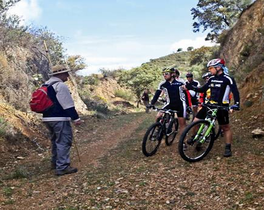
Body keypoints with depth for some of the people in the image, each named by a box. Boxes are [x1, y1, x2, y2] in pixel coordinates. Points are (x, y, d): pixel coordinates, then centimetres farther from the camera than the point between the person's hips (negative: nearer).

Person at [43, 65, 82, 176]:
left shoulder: (46, 85, 16)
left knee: (55, 140, 22)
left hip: (47, 118, 10)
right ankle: (62, 167, -6)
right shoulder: (61, 86, -14)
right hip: (59, 119, -10)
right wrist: (76, 118, -15)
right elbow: (68, 104, -18)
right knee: (64, 142, -5)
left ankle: (55, 162, 33)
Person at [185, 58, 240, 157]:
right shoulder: (212, 79, 9)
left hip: (221, 106, -5)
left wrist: (236, 104, -30)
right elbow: (202, 89, 13)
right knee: (196, 121, -1)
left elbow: (235, 92, -15)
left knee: (226, 127, 4)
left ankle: (228, 148, 15)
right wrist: (190, 87, 2)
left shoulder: (228, 79, -9)